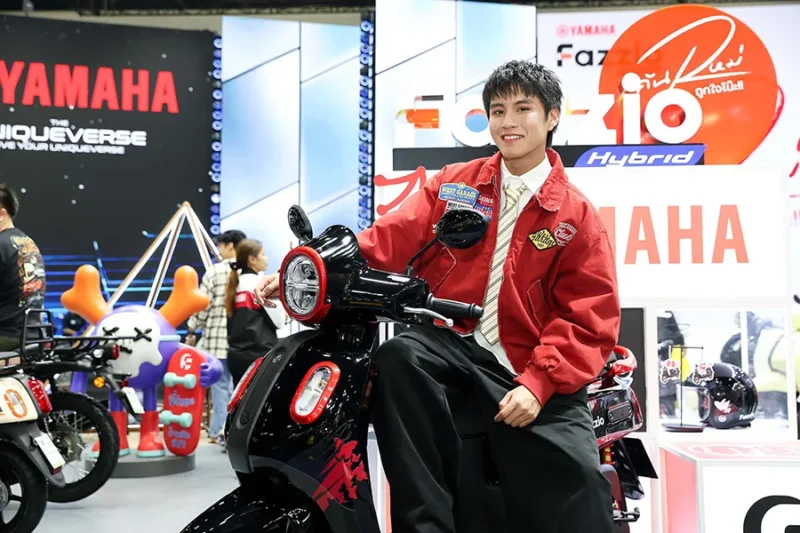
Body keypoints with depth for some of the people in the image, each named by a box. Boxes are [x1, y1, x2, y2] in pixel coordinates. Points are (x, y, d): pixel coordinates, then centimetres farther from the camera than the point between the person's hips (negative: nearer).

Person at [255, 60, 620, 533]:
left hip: (526, 368, -2)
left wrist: (538, 383, -18)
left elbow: (590, 317, -3)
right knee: (397, 359, -32)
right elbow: (390, 238, 1)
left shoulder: (577, 215, 4)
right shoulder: (453, 184, 12)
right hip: (452, 344, 2)